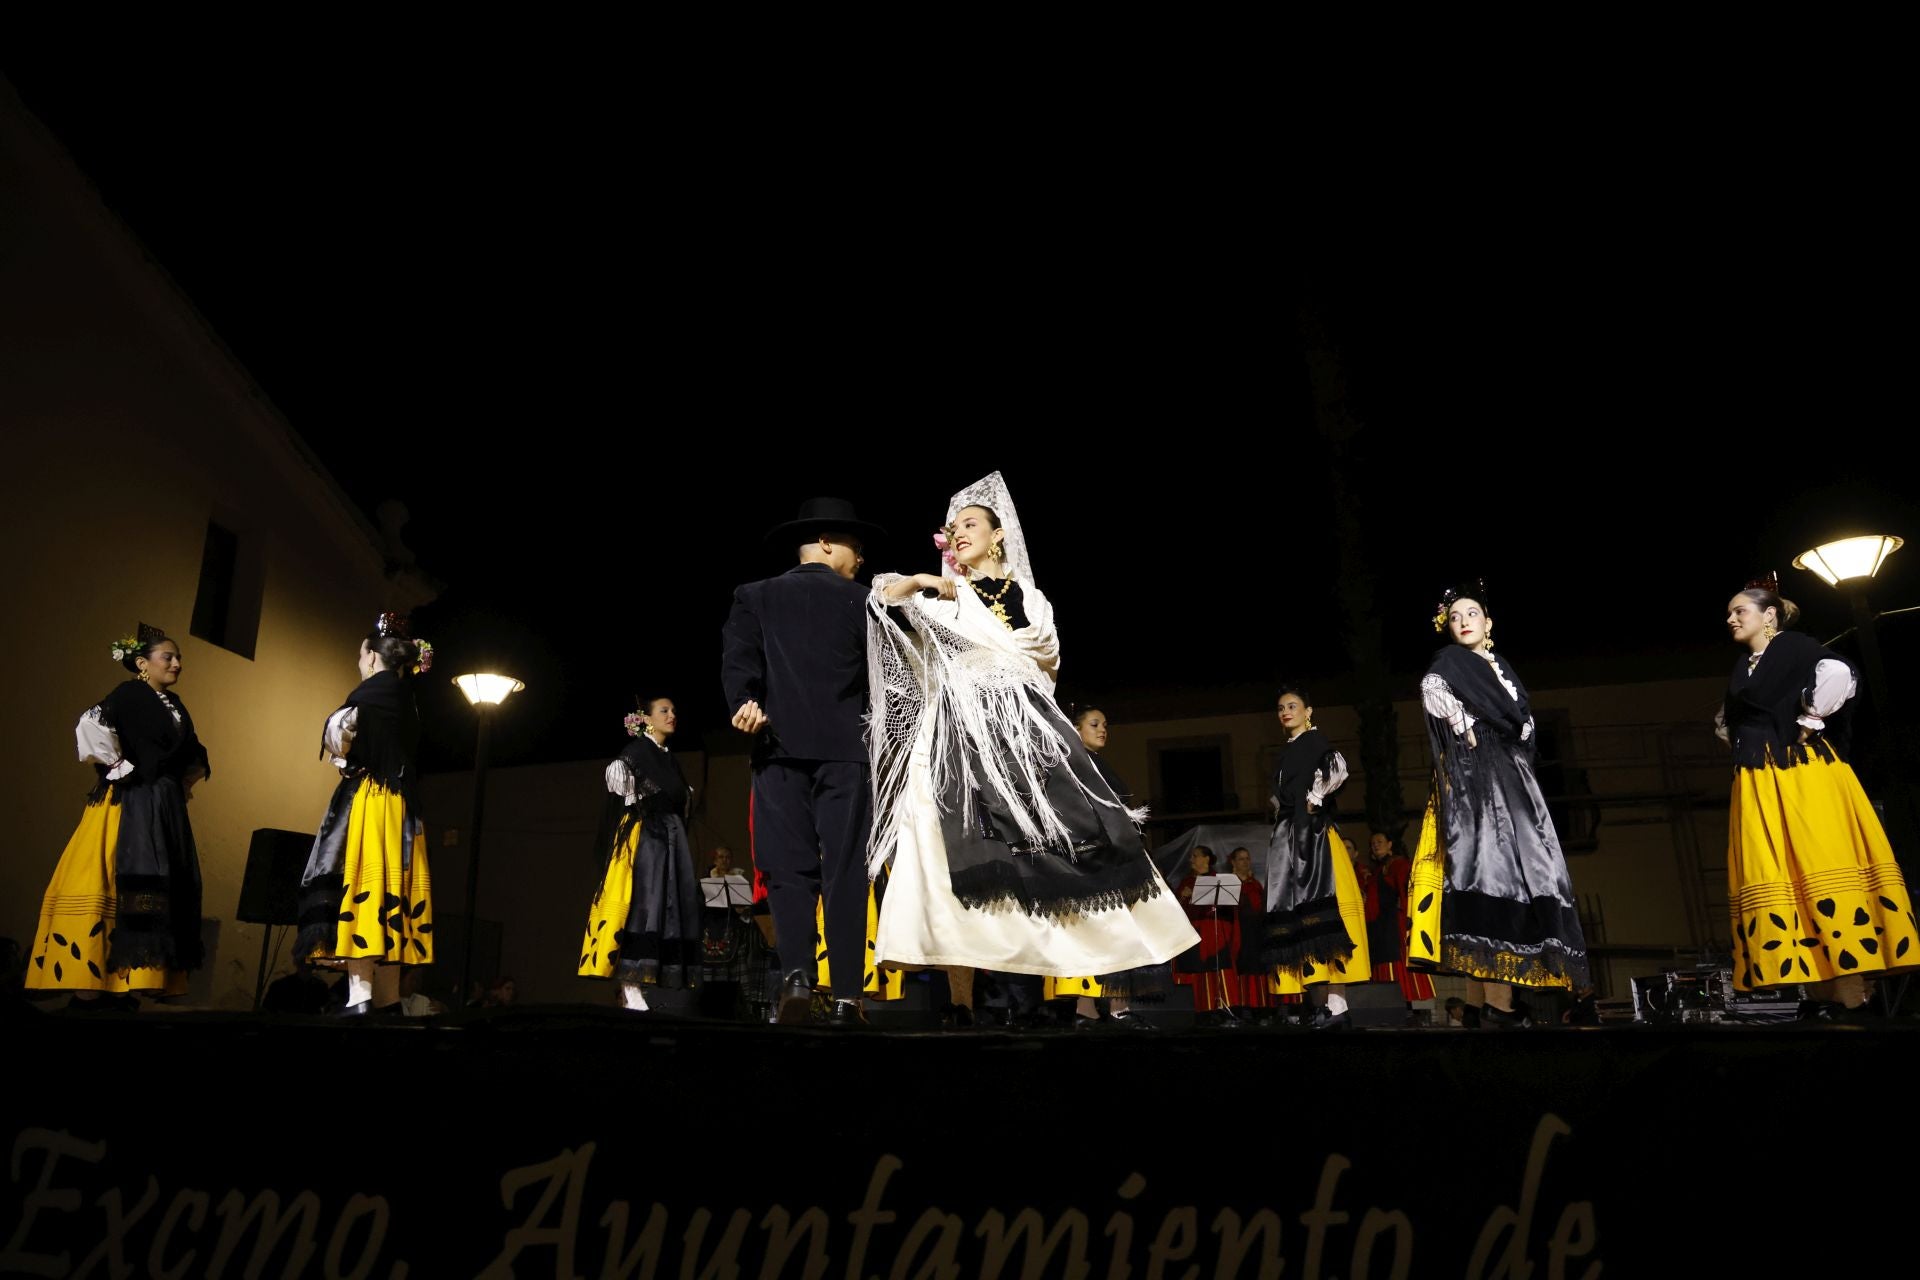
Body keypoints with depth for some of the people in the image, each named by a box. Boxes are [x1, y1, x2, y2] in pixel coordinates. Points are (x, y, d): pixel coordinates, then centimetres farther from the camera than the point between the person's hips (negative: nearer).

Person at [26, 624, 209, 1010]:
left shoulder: (174, 705, 17)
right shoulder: (129, 694, -6)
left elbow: (195, 758, 23)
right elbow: (91, 728, -26)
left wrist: (186, 780, 4)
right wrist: (118, 769, -16)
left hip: (164, 811, 8)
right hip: (130, 809, -8)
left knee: (155, 897, 4)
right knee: (121, 894, -12)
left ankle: (125, 992, 7)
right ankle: (87, 996, -9)